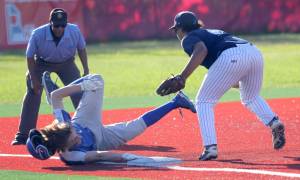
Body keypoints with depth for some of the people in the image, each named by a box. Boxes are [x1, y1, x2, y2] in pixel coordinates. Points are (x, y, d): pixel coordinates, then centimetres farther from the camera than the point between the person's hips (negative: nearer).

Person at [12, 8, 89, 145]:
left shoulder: (75, 32, -28)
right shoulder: (38, 34, -33)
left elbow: (81, 49, -7)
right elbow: (30, 56, -18)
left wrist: (86, 70, -7)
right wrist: (33, 79, -19)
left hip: (66, 63, 1)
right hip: (42, 63, -1)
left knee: (79, 93, -5)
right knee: (32, 95, -9)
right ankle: (23, 135, -1)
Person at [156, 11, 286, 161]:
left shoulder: (188, 38, 15)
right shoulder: (214, 32, 37)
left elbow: (201, 50, -10)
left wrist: (182, 78, -16)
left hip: (231, 58, -7)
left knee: (203, 102, 7)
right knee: (251, 98, 31)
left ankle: (210, 147, -6)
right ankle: (273, 122, 5)